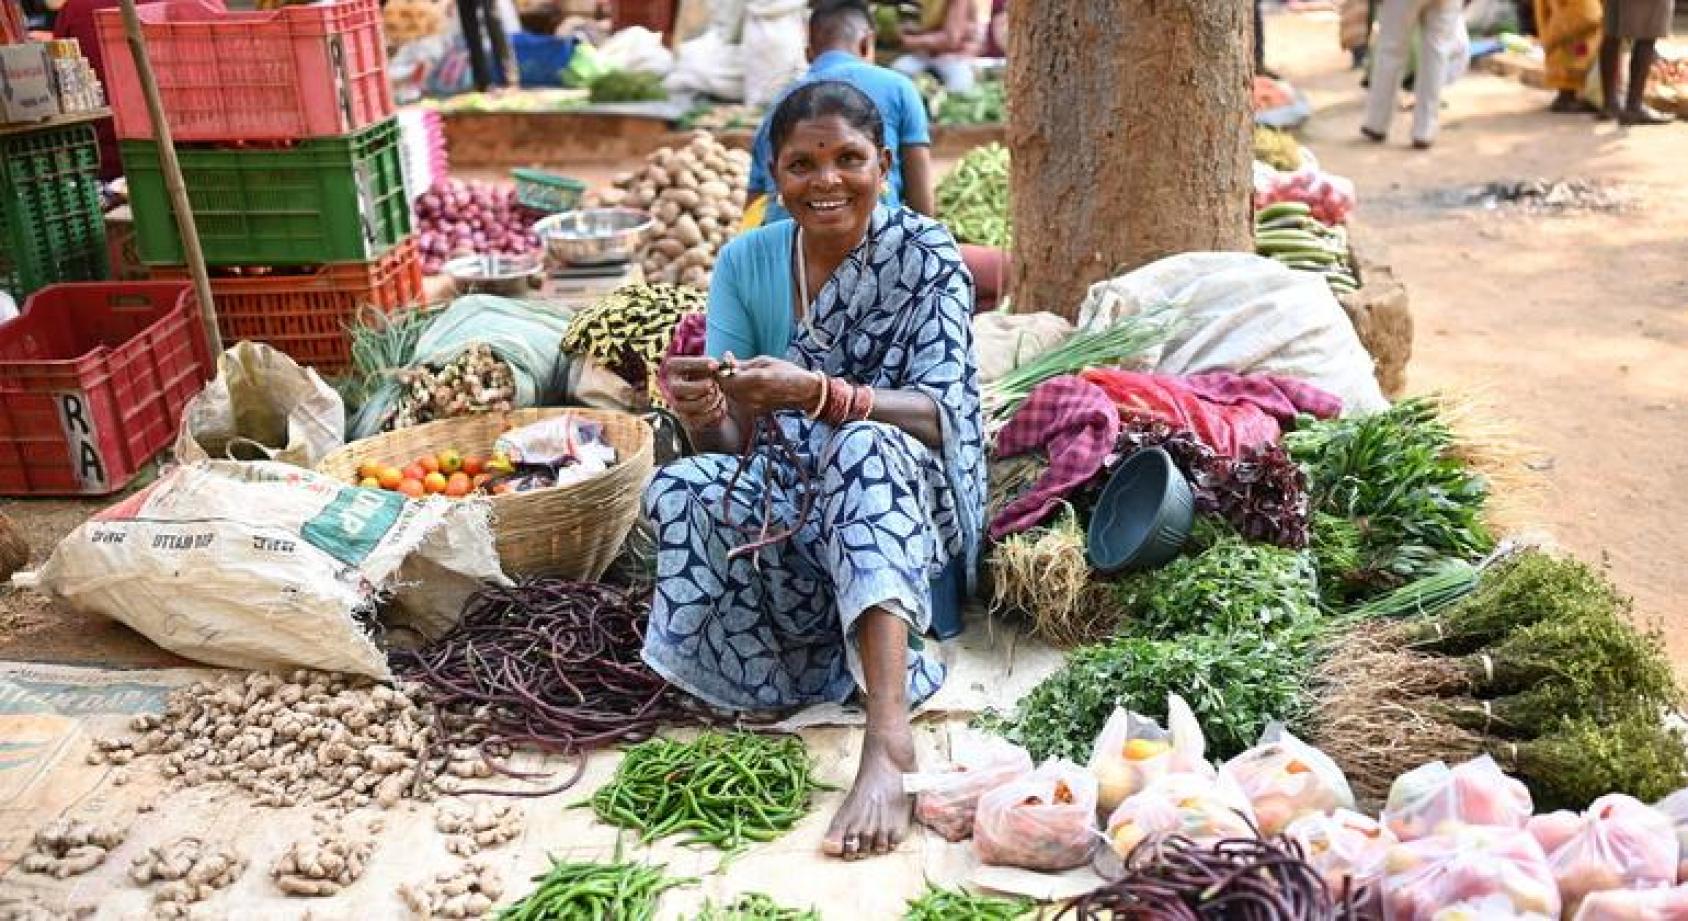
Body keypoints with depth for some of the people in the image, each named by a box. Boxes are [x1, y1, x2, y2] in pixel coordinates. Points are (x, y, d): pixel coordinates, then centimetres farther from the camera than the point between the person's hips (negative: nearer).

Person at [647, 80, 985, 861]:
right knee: (680, 493, -24)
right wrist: (703, 412, -31)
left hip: (910, 500, -3)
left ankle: (889, 739, -47)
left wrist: (817, 395, -39)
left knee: (865, 449, -36)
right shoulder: (745, 263, -2)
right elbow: (731, 440, -6)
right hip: (799, 500, 4)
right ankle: (874, 658, -11)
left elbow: (939, 412, -22)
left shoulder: (925, 257, -10)